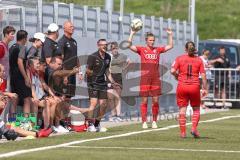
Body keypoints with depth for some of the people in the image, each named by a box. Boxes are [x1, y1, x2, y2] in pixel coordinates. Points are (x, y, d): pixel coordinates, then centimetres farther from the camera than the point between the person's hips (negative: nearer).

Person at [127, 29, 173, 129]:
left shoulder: (158, 50, 11)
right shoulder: (141, 49, 4)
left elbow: (170, 46, 15)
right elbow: (130, 45, -7)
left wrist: (170, 35, 7)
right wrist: (132, 34, -11)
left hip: (156, 78, 2)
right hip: (145, 78, -2)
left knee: (155, 101, 2)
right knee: (144, 101, -1)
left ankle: (154, 121, 12)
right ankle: (144, 122, 3)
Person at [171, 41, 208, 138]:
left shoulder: (179, 58, 0)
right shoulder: (199, 60, 2)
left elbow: (172, 71, -10)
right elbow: (203, 75, -1)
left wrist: (177, 76, 11)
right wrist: (205, 88, 4)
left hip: (182, 86, 0)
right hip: (195, 87, 0)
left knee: (182, 109, 5)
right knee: (196, 109, 15)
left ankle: (183, 132, 3)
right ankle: (194, 128, -2)